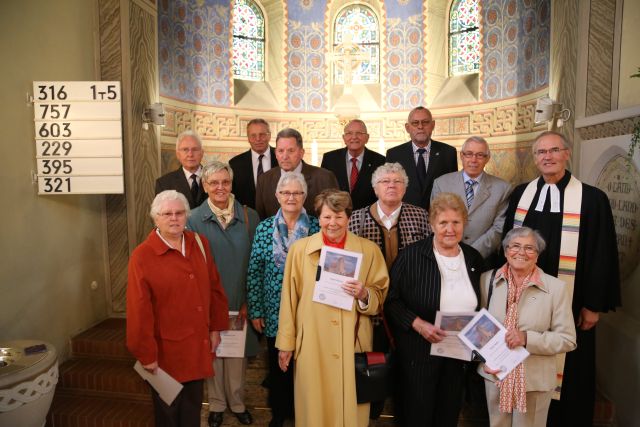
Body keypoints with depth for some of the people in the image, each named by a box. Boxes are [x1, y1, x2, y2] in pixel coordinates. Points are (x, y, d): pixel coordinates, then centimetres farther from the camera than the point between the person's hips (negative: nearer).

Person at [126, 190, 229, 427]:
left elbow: (214, 287, 6)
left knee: (193, 407, 21)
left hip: (198, 345, 4)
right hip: (167, 350, -4)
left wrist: (216, 327, 6)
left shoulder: (199, 243, 0)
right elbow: (139, 310, -14)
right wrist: (146, 354, -11)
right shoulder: (142, 256, -15)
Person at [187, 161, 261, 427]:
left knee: (238, 353, 12)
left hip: (239, 301, 1)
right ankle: (216, 403, 37)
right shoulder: (194, 219, -5)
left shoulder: (249, 216, -3)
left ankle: (236, 402, 36)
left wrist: (249, 302, -4)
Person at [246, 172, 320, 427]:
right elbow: (254, 272, -1)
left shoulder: (317, 227, -5)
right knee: (277, 365, 15)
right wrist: (255, 311, -2)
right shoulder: (264, 229, -2)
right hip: (275, 311, 1)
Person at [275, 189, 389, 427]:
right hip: (311, 345, 0)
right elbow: (289, 299, 3)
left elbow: (381, 297, 6)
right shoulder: (300, 249, -1)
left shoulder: (369, 250, 0)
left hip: (353, 344, 1)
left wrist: (364, 295, -16)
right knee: (314, 407, 12)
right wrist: (286, 343, 5)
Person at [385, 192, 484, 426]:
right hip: (419, 354, -4)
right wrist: (418, 324, -21)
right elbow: (391, 301, -10)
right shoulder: (410, 256, -13)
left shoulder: (474, 258, 3)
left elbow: (479, 306, 13)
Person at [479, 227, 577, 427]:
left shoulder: (556, 288, -10)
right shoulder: (488, 280, -4)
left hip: (535, 380, -2)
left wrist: (528, 339, -22)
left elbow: (567, 340, -9)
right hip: (495, 375, 2)